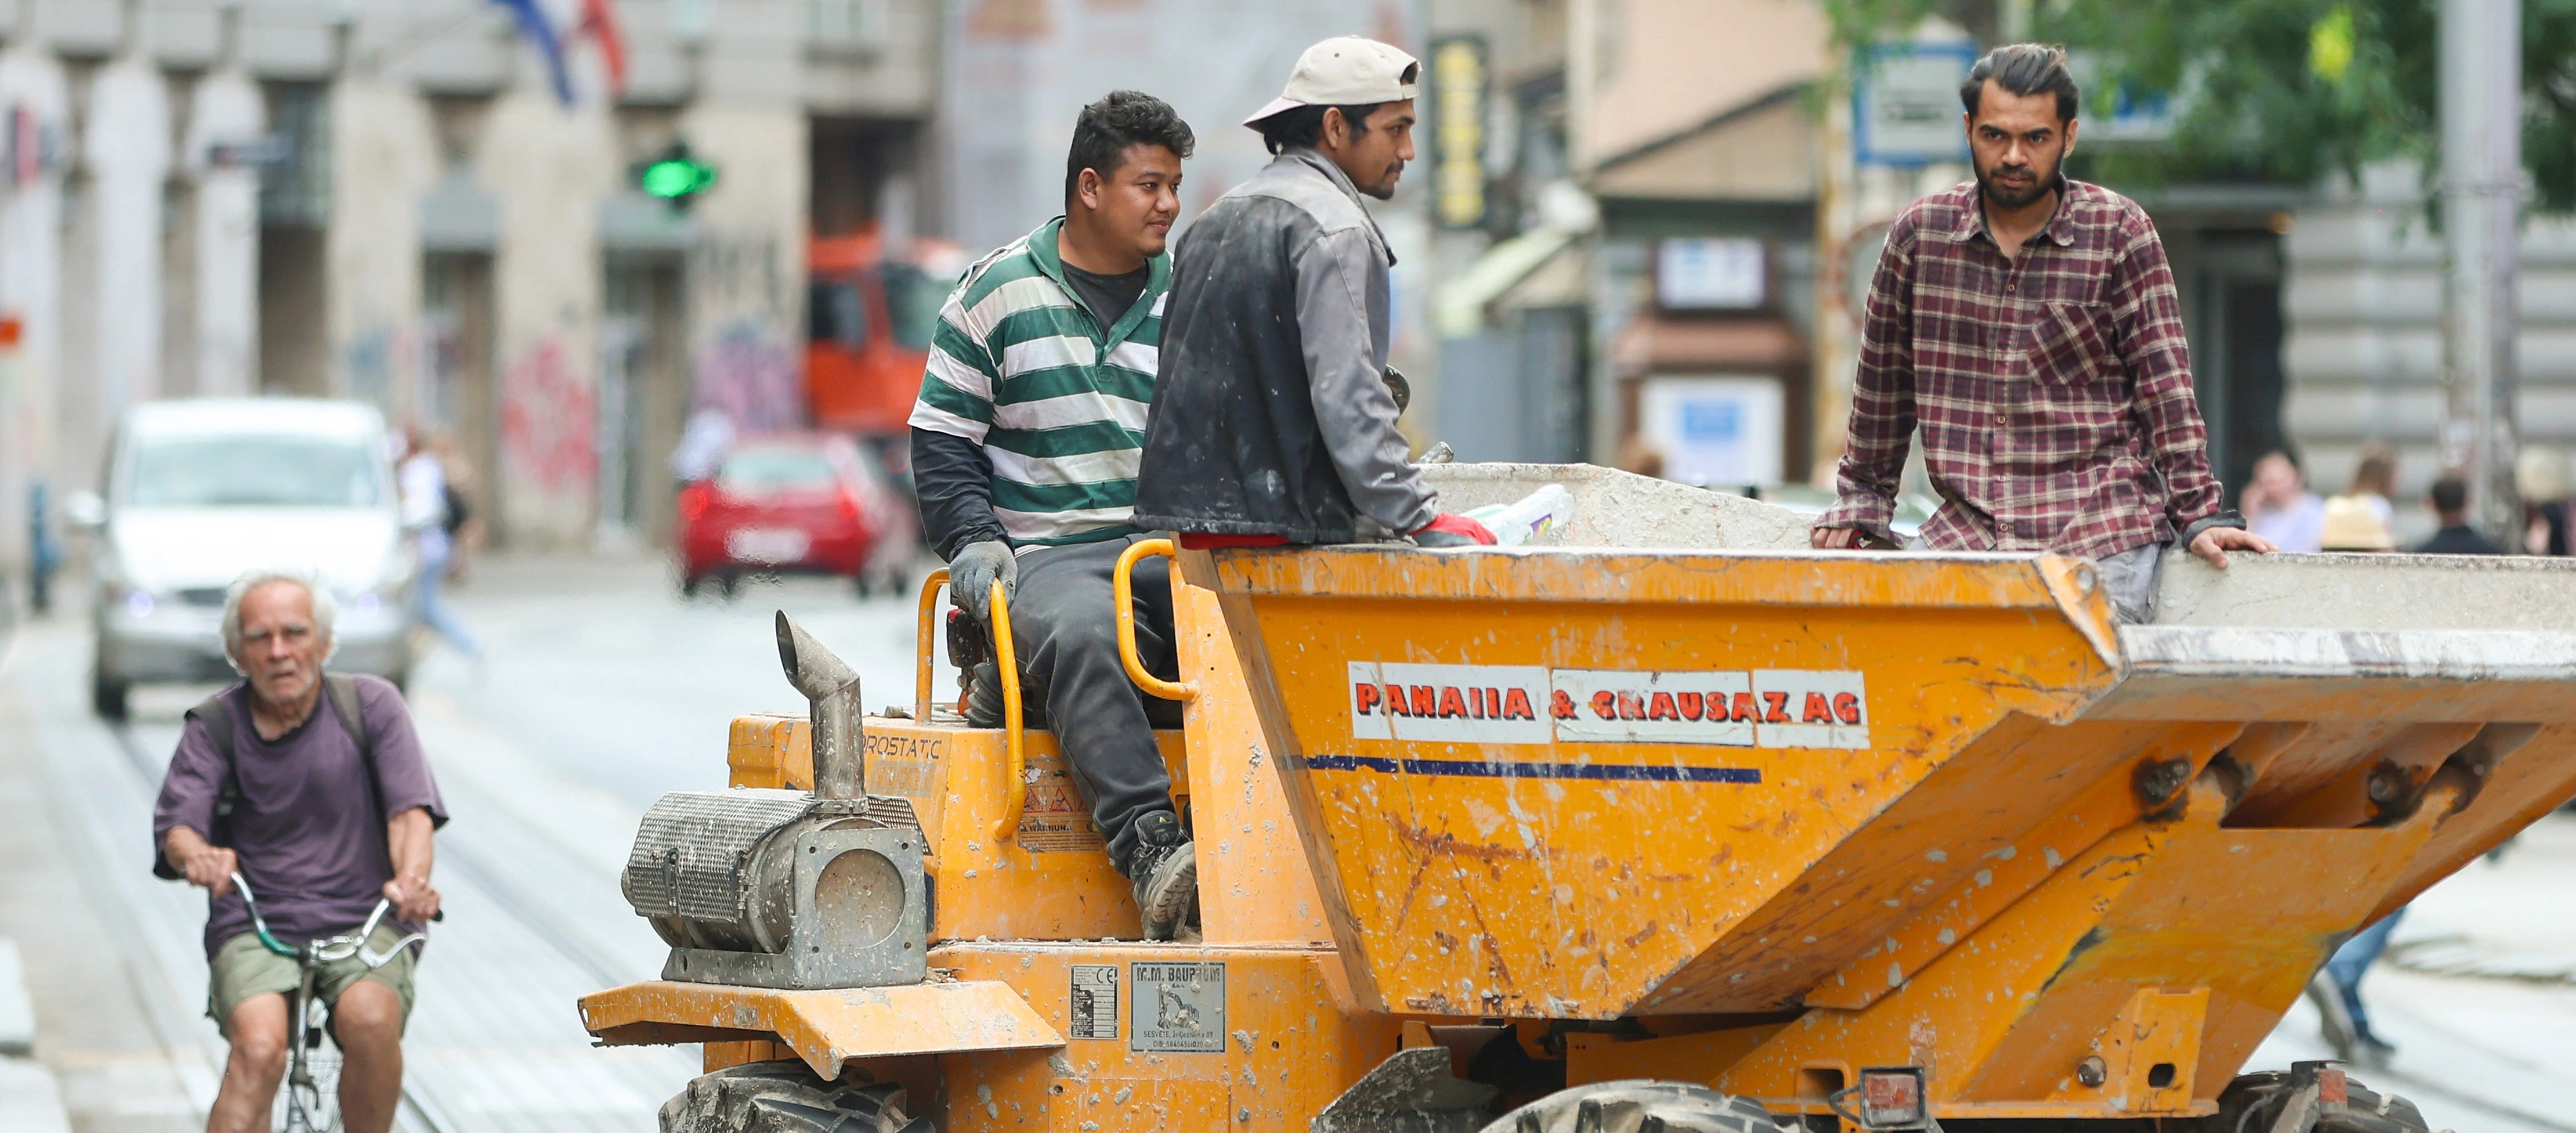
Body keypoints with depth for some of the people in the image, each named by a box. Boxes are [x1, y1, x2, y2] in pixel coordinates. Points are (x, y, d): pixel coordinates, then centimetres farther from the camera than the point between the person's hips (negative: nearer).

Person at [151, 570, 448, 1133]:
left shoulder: (371, 706, 3)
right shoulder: (215, 726, 3)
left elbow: (410, 808, -9)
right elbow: (175, 826, -8)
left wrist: (411, 879, -32)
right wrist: (198, 854, -35)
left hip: (364, 923, 0)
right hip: (254, 928, 0)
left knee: (370, 1021, -32)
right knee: (259, 1047, -30)